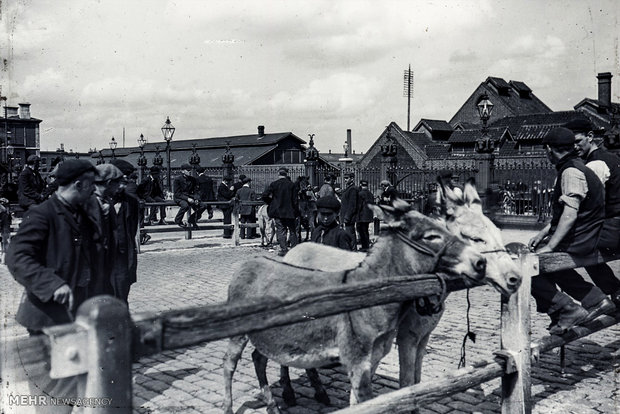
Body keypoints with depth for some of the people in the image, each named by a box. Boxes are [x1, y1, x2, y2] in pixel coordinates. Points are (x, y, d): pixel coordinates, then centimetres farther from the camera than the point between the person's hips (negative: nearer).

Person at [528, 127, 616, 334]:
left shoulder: (571, 172, -19)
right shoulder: (573, 168, 13)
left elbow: (570, 215, -27)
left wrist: (549, 247, -25)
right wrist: (543, 234, 13)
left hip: (578, 240, -10)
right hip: (581, 237, 10)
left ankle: (567, 309, -5)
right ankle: (595, 299, 24)